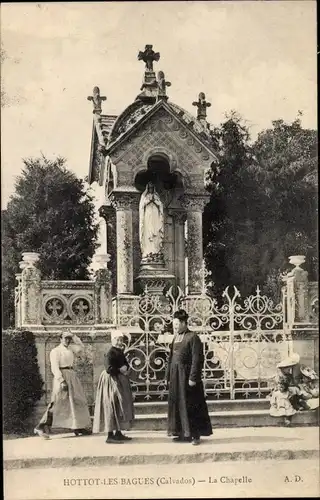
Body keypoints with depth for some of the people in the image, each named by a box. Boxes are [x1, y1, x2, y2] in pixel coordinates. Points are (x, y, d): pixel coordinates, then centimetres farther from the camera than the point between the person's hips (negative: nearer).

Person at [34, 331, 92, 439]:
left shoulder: (70, 349, 15)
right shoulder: (55, 351, -5)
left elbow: (81, 346, 26)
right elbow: (55, 368, -12)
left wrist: (73, 336, 12)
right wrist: (61, 381, -22)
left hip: (72, 377, 8)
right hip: (62, 377, -8)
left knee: (78, 401, 7)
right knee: (57, 403, -14)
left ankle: (79, 428, 14)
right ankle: (42, 428, -13)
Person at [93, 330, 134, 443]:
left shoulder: (119, 351, 11)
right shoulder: (110, 352, -17)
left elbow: (126, 363, 14)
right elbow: (109, 369, -25)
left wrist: (125, 368, -8)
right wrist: (120, 370, -13)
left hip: (120, 381, 10)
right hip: (112, 381, -10)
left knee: (120, 407, 13)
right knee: (112, 406, -9)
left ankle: (118, 433, 20)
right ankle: (110, 435, -7)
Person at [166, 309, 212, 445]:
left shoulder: (192, 337, -11)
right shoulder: (175, 338, 12)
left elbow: (197, 359, -16)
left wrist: (193, 378, -20)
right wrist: (169, 376, 13)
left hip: (187, 375, -8)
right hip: (176, 376, 8)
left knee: (190, 405, -2)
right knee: (177, 404, 10)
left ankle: (195, 435, 6)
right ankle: (183, 433, 19)